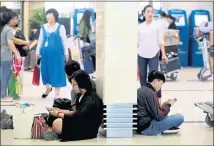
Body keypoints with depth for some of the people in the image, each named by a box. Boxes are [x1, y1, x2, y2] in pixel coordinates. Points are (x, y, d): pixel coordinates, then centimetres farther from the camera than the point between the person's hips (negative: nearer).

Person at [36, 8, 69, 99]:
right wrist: (38, 51, 12)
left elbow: (64, 41, 3)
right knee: (45, 70, 9)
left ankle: (57, 93, 9)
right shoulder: (44, 27, 9)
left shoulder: (60, 27, 0)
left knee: (57, 71, 0)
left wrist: (66, 53, 3)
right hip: (45, 52, 3)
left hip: (57, 53, -3)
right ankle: (48, 87, 34)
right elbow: (40, 40, 15)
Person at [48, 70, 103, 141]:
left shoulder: (91, 100, -22)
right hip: (81, 124, 10)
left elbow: (77, 117, -24)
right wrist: (61, 111, 6)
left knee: (57, 124, -18)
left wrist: (58, 114, -14)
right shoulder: (83, 96, 8)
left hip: (88, 130, -9)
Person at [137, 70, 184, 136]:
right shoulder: (150, 93, -18)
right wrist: (168, 105, -3)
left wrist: (164, 105, 9)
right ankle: (168, 128, 13)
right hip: (147, 128, -10)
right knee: (180, 117, -11)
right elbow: (158, 116, -18)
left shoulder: (141, 89, 10)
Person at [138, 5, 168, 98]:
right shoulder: (140, 27, 3)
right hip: (141, 55, 2)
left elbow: (160, 41, 0)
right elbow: (136, 41, 9)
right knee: (142, 76, 11)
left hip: (153, 55, -2)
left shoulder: (157, 26, -1)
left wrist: (164, 55, -3)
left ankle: (158, 97, -3)